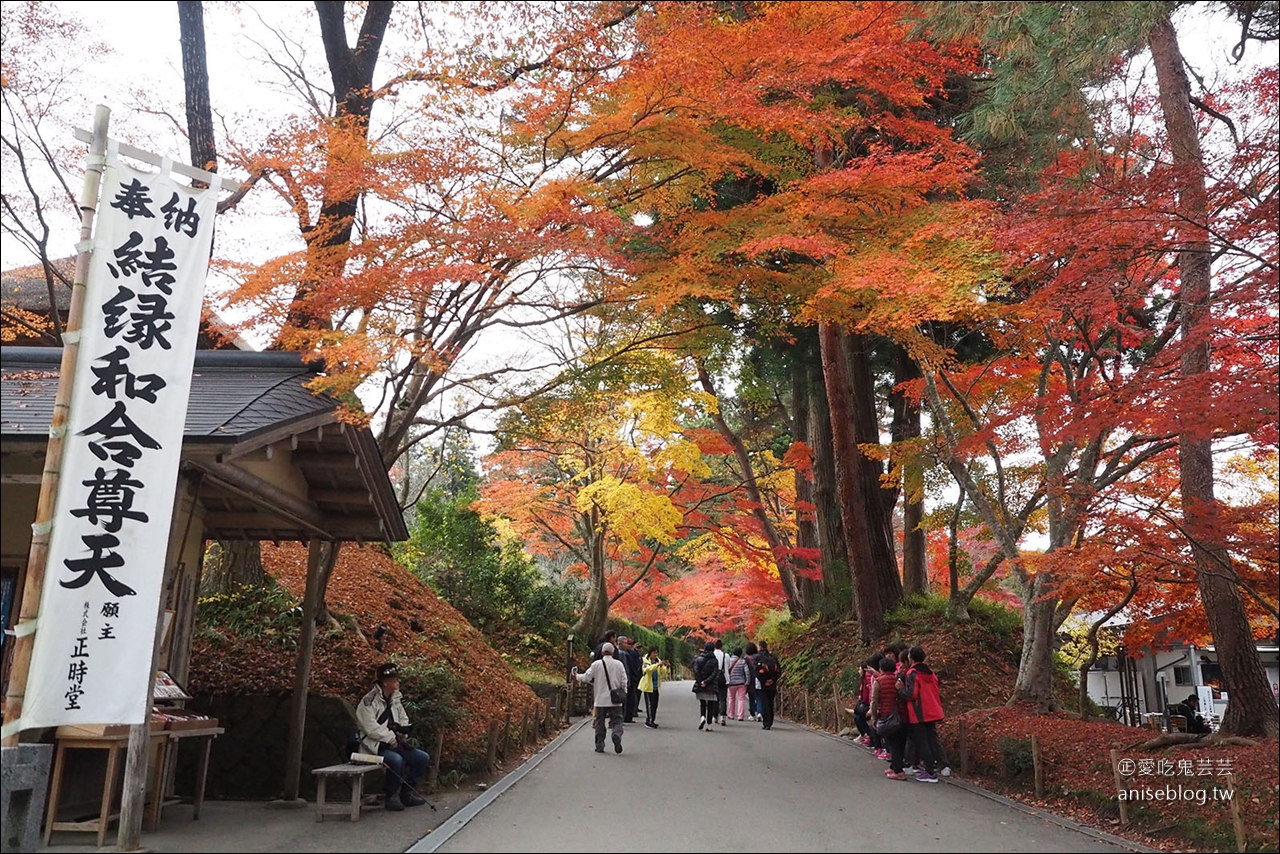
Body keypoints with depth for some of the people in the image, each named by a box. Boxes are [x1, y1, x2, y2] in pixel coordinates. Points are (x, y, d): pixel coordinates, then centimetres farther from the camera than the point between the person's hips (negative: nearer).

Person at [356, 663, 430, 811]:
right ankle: (391, 796, -12)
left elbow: (404, 719, 21)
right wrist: (392, 738, -16)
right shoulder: (369, 702, -13)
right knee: (396, 760, -35)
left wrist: (401, 731, -1)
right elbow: (371, 728, -19)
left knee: (423, 758, -6)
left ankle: (406, 793, 6)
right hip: (375, 745, -8)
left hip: (394, 743, 8)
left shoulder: (396, 699, 11)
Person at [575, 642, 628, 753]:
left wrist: (576, 675, 20)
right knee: (617, 720, 3)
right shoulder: (619, 664, 1)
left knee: (600, 723, 11)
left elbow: (586, 677, 1)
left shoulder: (596, 664, -3)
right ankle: (617, 735, -26)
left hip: (600, 700, 0)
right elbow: (624, 681, 2)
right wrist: (623, 695, 14)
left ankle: (599, 746, 11)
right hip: (615, 700, 0)